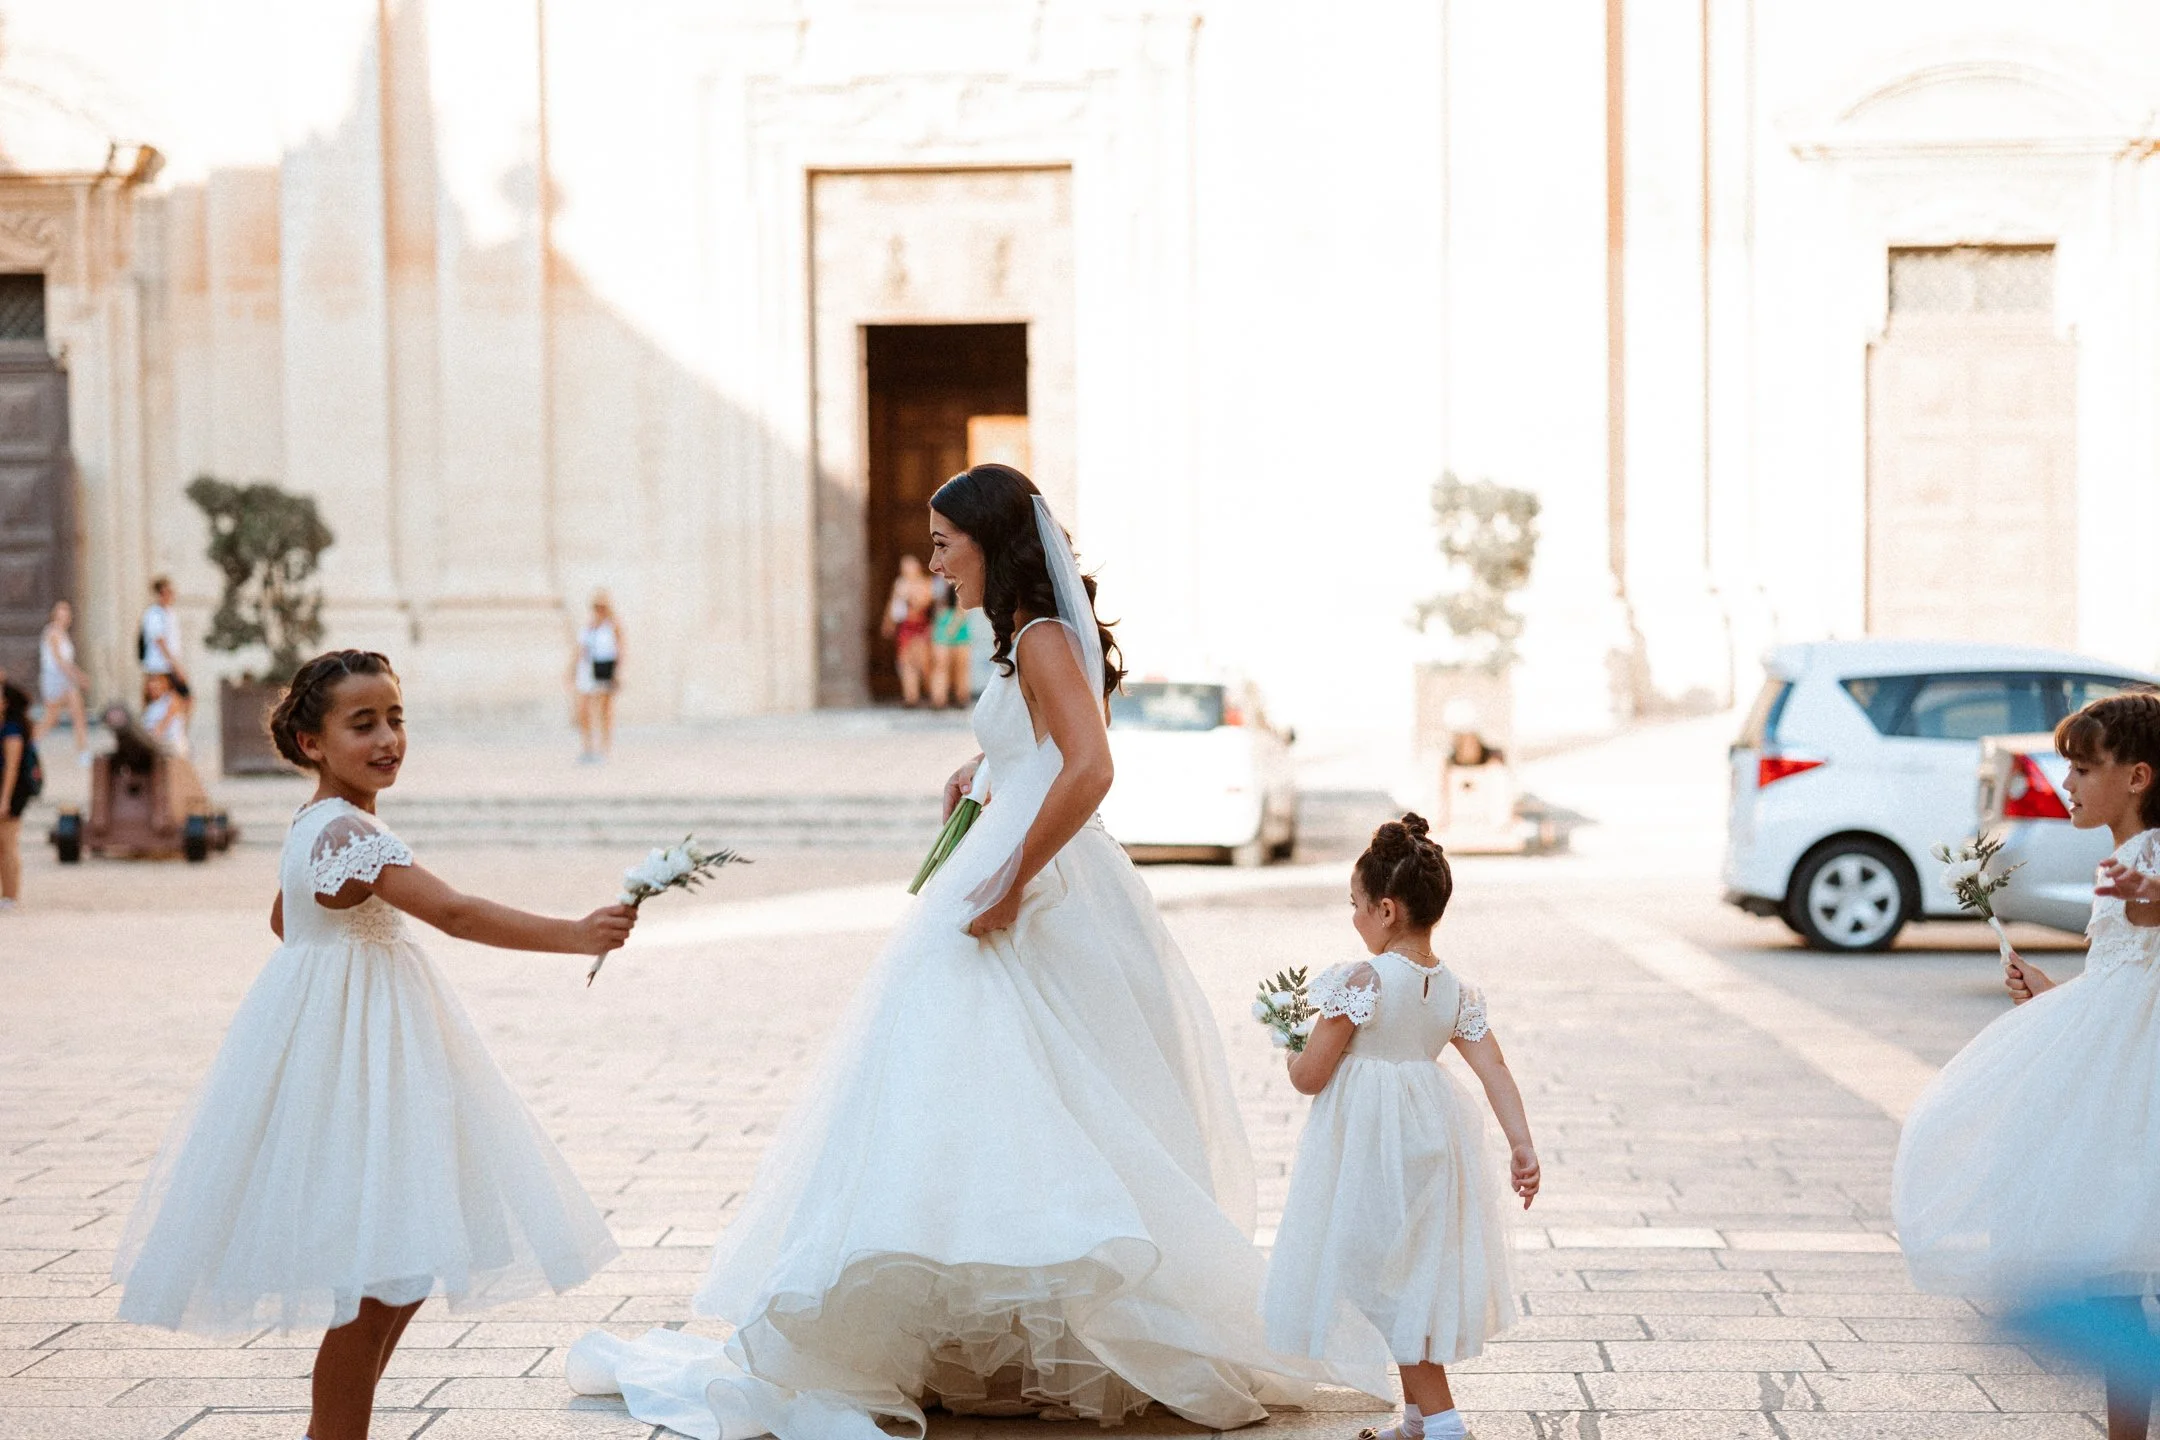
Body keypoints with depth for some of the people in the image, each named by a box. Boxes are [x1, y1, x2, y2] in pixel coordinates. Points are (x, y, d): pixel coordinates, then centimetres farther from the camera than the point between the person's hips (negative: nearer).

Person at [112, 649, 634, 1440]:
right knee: (377, 1284, -8)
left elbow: (283, 919, 30)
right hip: (349, 1052, -10)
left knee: (401, 1273, 15)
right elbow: (453, 912, -31)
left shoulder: (315, 824, 11)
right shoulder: (348, 830, -21)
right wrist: (574, 935, -36)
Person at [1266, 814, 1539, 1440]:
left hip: (1369, 1147, -7)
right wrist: (1522, 1146, -3)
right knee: (1418, 1275, 18)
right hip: (1430, 1141, 7)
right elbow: (1496, 1072, -4)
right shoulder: (1457, 992, 1)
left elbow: (1310, 1077, -15)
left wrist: (1293, 1056, 6)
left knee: (1391, 1278, 3)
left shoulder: (1362, 981, -18)